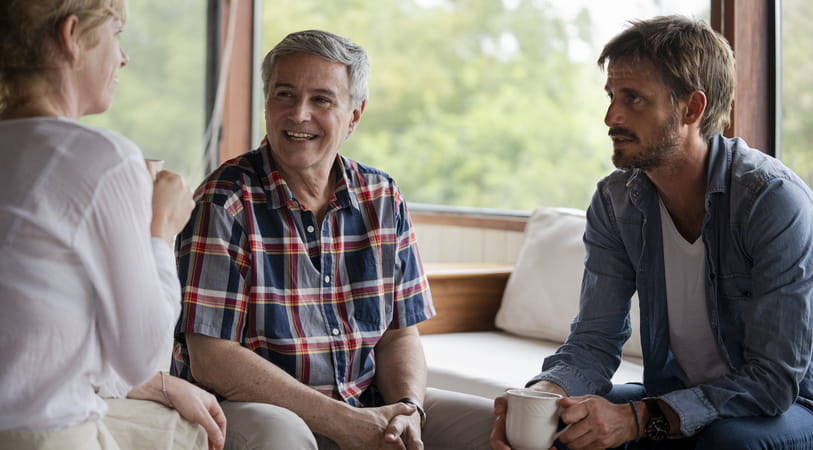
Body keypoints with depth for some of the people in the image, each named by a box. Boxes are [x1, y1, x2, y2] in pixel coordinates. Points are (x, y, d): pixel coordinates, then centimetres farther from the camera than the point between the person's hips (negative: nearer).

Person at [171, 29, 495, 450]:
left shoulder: (383, 199, 5)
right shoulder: (226, 202, -11)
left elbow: (399, 335, 8)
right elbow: (211, 359, -17)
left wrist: (408, 409, -14)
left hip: (370, 403, 5)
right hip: (252, 405, -5)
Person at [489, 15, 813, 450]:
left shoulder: (775, 199, -24)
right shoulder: (615, 202, -5)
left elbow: (774, 378, -27)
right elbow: (594, 340, -7)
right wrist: (543, 394, -30)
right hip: (677, 397, 4)